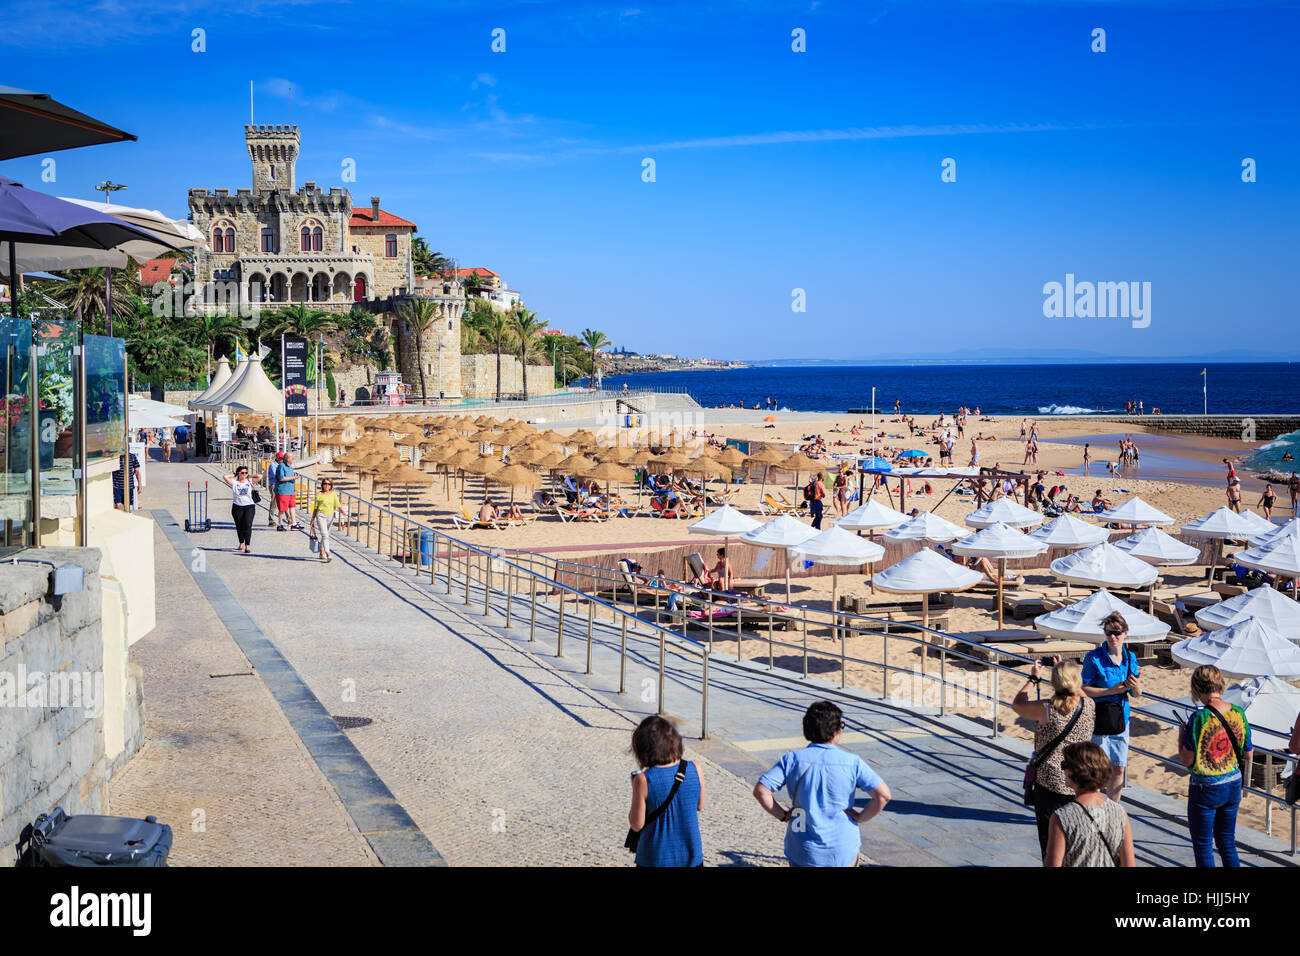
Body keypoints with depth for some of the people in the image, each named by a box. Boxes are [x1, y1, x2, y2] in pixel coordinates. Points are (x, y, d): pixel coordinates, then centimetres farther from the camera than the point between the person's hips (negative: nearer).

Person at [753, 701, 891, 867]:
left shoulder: (792, 760, -7)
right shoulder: (852, 762, -9)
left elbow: (760, 791, -12)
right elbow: (883, 795, -12)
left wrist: (783, 815, -1)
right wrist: (860, 817, 0)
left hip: (802, 852, 1)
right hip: (843, 852, -1)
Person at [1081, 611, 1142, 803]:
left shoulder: (1130, 657, 6)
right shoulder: (1094, 657, -11)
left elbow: (1137, 694, 12)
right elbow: (1084, 689, -13)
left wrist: (1136, 687, -11)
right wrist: (1112, 690, -20)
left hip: (1121, 718, 6)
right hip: (1098, 719, -5)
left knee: (1119, 769, 11)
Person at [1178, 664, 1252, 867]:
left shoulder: (1199, 719, -22)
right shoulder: (1238, 713, -5)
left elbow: (1187, 760, -19)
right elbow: (1247, 754, 4)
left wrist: (1182, 734, -4)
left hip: (1205, 789, -6)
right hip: (1233, 786, 6)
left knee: (1203, 847, 8)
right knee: (1227, 843, 19)